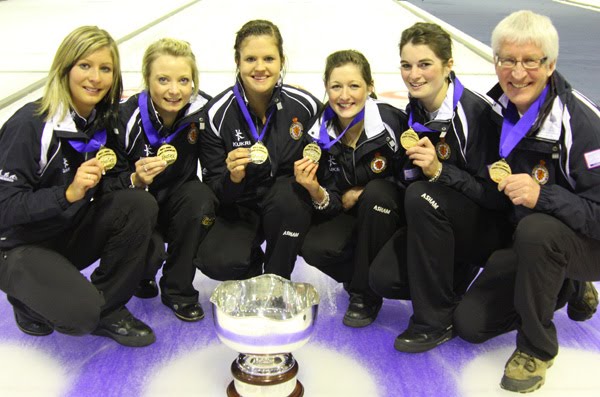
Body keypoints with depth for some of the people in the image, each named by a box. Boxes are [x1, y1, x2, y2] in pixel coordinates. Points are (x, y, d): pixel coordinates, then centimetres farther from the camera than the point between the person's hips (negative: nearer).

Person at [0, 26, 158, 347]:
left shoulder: (103, 122, 0)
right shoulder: (30, 124, -20)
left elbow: (97, 195, 8)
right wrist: (69, 193, -35)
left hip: (71, 232, 6)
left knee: (140, 205, -19)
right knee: (81, 313, -29)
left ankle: (108, 309, -4)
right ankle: (29, 299, 7)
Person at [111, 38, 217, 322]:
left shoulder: (202, 109, -16)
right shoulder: (128, 117, -23)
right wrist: (135, 180, -36)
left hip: (177, 203, 3)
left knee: (199, 196, -29)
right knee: (149, 251, -30)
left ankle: (178, 289, -8)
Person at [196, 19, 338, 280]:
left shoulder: (306, 106, -12)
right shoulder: (217, 113, -14)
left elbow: (322, 168, -1)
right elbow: (214, 192, -10)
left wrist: (317, 189, -24)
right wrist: (233, 177, -33)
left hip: (291, 208, 1)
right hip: (238, 210, 0)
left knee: (287, 195, -35)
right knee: (217, 262, -28)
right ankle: (253, 264, 11)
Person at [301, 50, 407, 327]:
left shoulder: (391, 122, -20)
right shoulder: (319, 132, -10)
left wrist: (363, 193, -19)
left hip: (388, 216, -2)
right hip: (345, 215, 2)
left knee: (377, 192, -35)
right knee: (313, 247, -27)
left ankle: (365, 294, -15)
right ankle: (359, 276, 9)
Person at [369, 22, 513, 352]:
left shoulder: (474, 111, -21)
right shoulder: (414, 112, 0)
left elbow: (495, 196, -21)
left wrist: (440, 170, -30)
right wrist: (411, 156, -10)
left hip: (489, 226, -5)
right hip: (434, 223, 6)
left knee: (423, 196, -34)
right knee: (383, 278, -15)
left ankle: (436, 321, -18)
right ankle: (456, 275, 14)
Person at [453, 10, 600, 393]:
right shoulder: (497, 109, -5)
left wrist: (543, 196, -40)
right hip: (527, 241, 7)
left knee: (535, 231, -39)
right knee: (470, 323, 0)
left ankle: (536, 347, -13)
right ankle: (568, 290, 24)